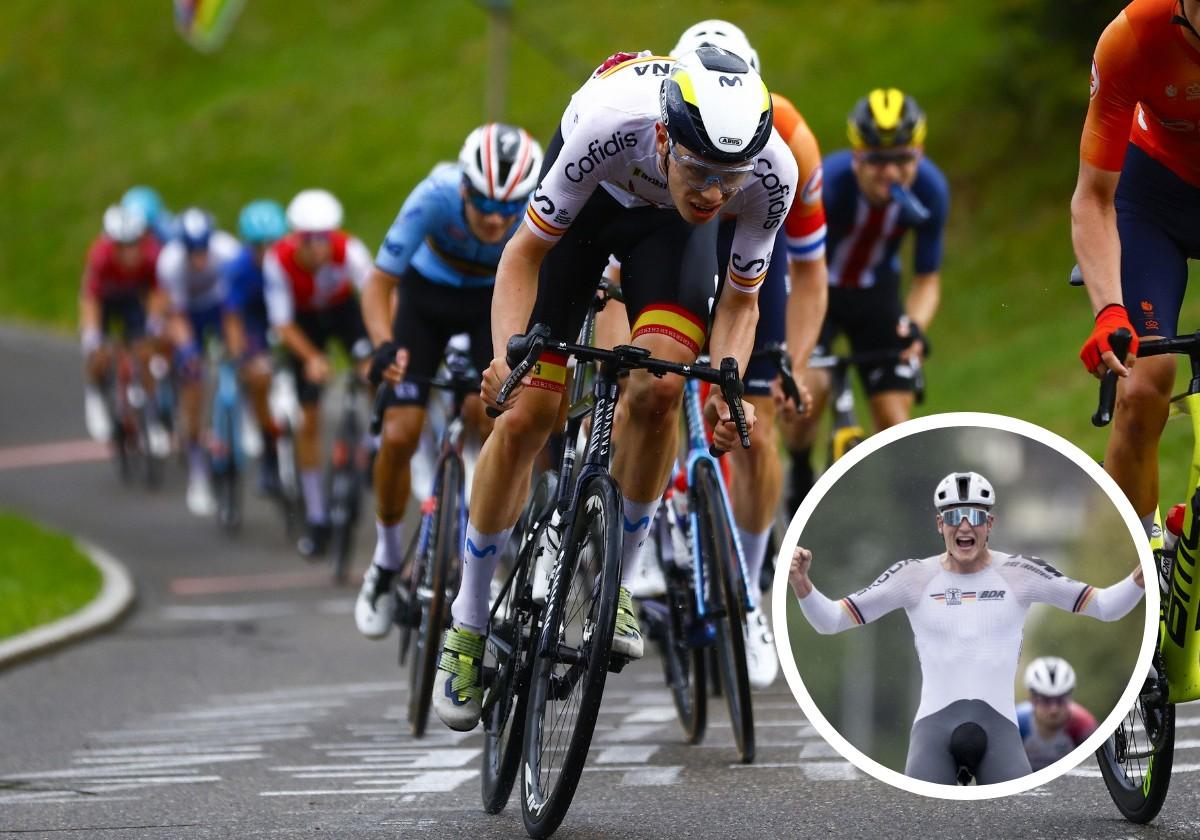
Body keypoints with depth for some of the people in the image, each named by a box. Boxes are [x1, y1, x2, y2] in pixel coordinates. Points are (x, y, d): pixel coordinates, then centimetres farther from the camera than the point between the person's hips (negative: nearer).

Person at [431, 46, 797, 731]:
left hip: (668, 223, 1)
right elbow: (526, 252, -26)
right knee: (526, 415, -7)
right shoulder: (610, 124, -42)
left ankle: (617, 579, 0)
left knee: (659, 390, -24)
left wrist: (725, 391, -33)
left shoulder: (772, 173, -34)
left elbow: (740, 301, -15)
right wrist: (506, 356, -42)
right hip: (590, 198, -1)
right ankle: (469, 625, 10)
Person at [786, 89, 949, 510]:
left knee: (896, 424, -9)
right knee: (810, 387, -28)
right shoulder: (826, 184, -35)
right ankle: (799, 481, 1)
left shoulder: (929, 189, -24)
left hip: (875, 290, 3)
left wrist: (915, 327, -31)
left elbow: (927, 279, -11)